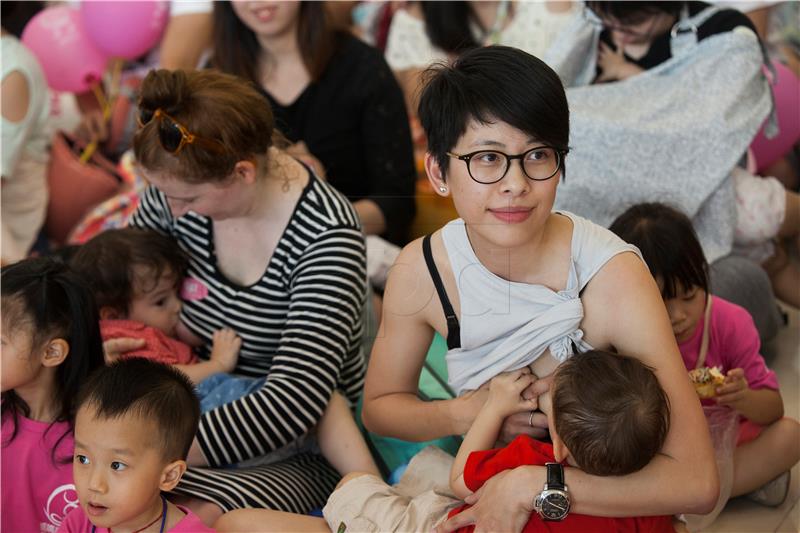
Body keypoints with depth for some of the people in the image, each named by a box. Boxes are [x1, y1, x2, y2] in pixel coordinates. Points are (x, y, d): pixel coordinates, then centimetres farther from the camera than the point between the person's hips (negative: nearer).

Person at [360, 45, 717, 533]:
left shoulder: (613, 275, -23)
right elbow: (379, 405, 4)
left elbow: (696, 482, -28)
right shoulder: (419, 271, -13)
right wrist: (466, 414, -16)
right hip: (482, 489, 1)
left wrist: (529, 486, -31)